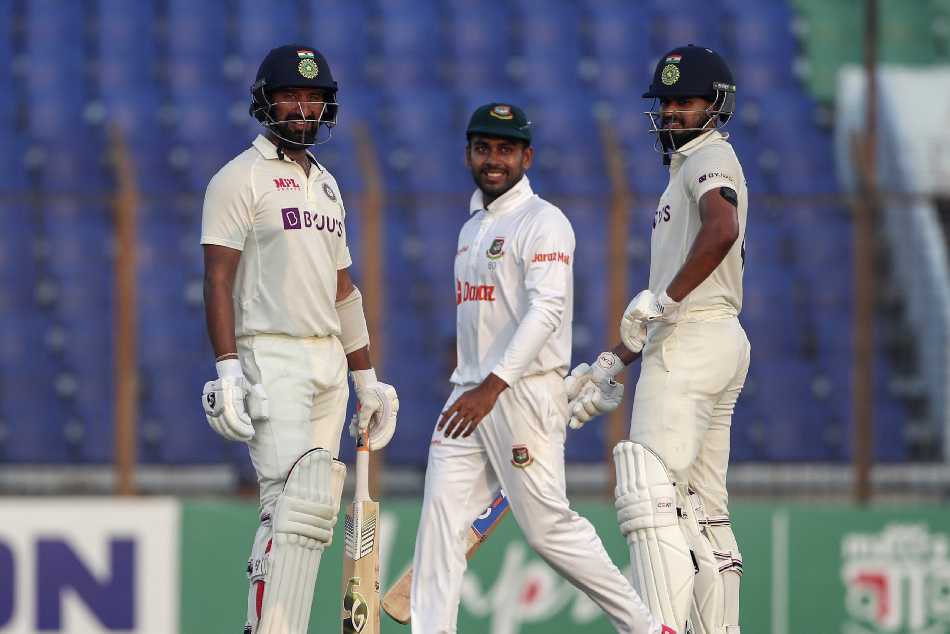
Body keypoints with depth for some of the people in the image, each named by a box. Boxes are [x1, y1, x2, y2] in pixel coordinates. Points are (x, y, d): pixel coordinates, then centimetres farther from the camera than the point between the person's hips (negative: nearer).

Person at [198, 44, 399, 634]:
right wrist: (228, 370, -21)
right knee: (298, 503, -19)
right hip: (271, 359, -8)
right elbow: (218, 280, -11)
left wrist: (367, 379, 20)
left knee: (312, 514, 5)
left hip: (329, 363, 8)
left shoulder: (326, 185, 20)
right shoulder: (240, 179, -4)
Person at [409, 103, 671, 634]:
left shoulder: (543, 222, -8)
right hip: (469, 394, 8)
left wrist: (493, 386, -29)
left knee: (549, 526, -7)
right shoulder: (473, 227, 20)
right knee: (441, 514, -4)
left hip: (525, 392, -8)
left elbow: (547, 309, -20)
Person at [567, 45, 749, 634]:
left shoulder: (710, 158, -4)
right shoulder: (688, 170, 26)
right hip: (723, 342, 11)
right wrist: (612, 364, 25)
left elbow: (722, 229, -29)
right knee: (703, 510, 10)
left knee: (651, 495, -18)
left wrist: (664, 300, -24)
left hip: (692, 343, -11)